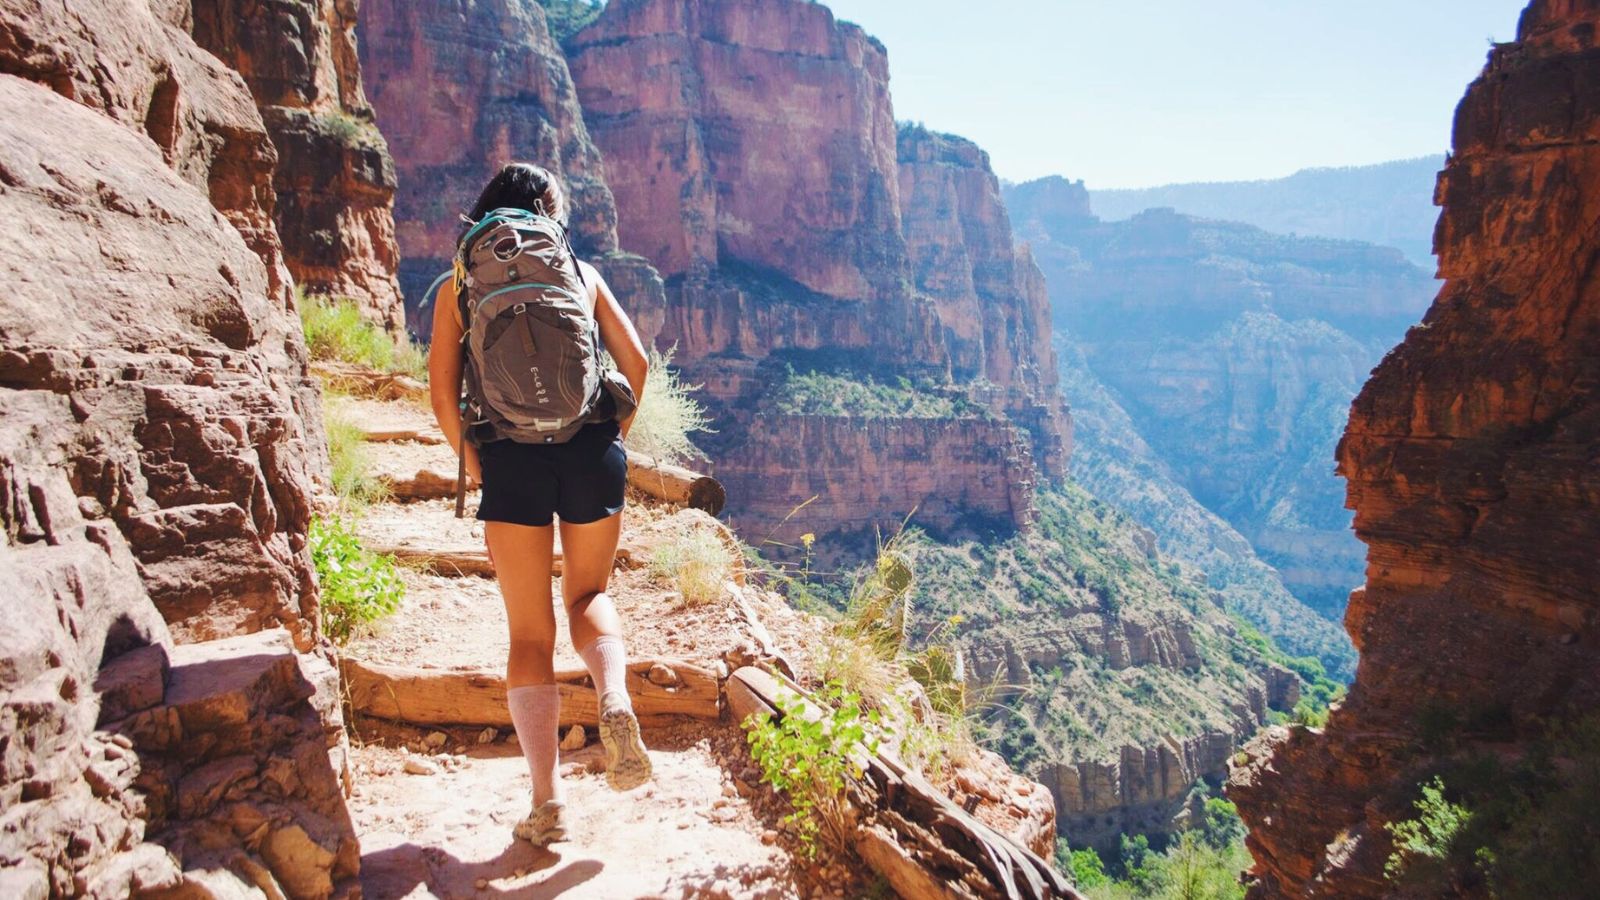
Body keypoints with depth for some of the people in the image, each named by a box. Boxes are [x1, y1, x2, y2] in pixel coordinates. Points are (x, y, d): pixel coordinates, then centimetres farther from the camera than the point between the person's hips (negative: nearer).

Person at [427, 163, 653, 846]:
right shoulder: (581, 272, 12)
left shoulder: (459, 287, 10)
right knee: (589, 595, 21)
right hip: (592, 450, 1)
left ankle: (546, 800, 6)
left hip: (511, 457, -1)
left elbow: (443, 391, 3)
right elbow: (635, 360, 7)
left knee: (529, 631, 9)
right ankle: (615, 699, -9)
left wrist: (473, 464, 13)